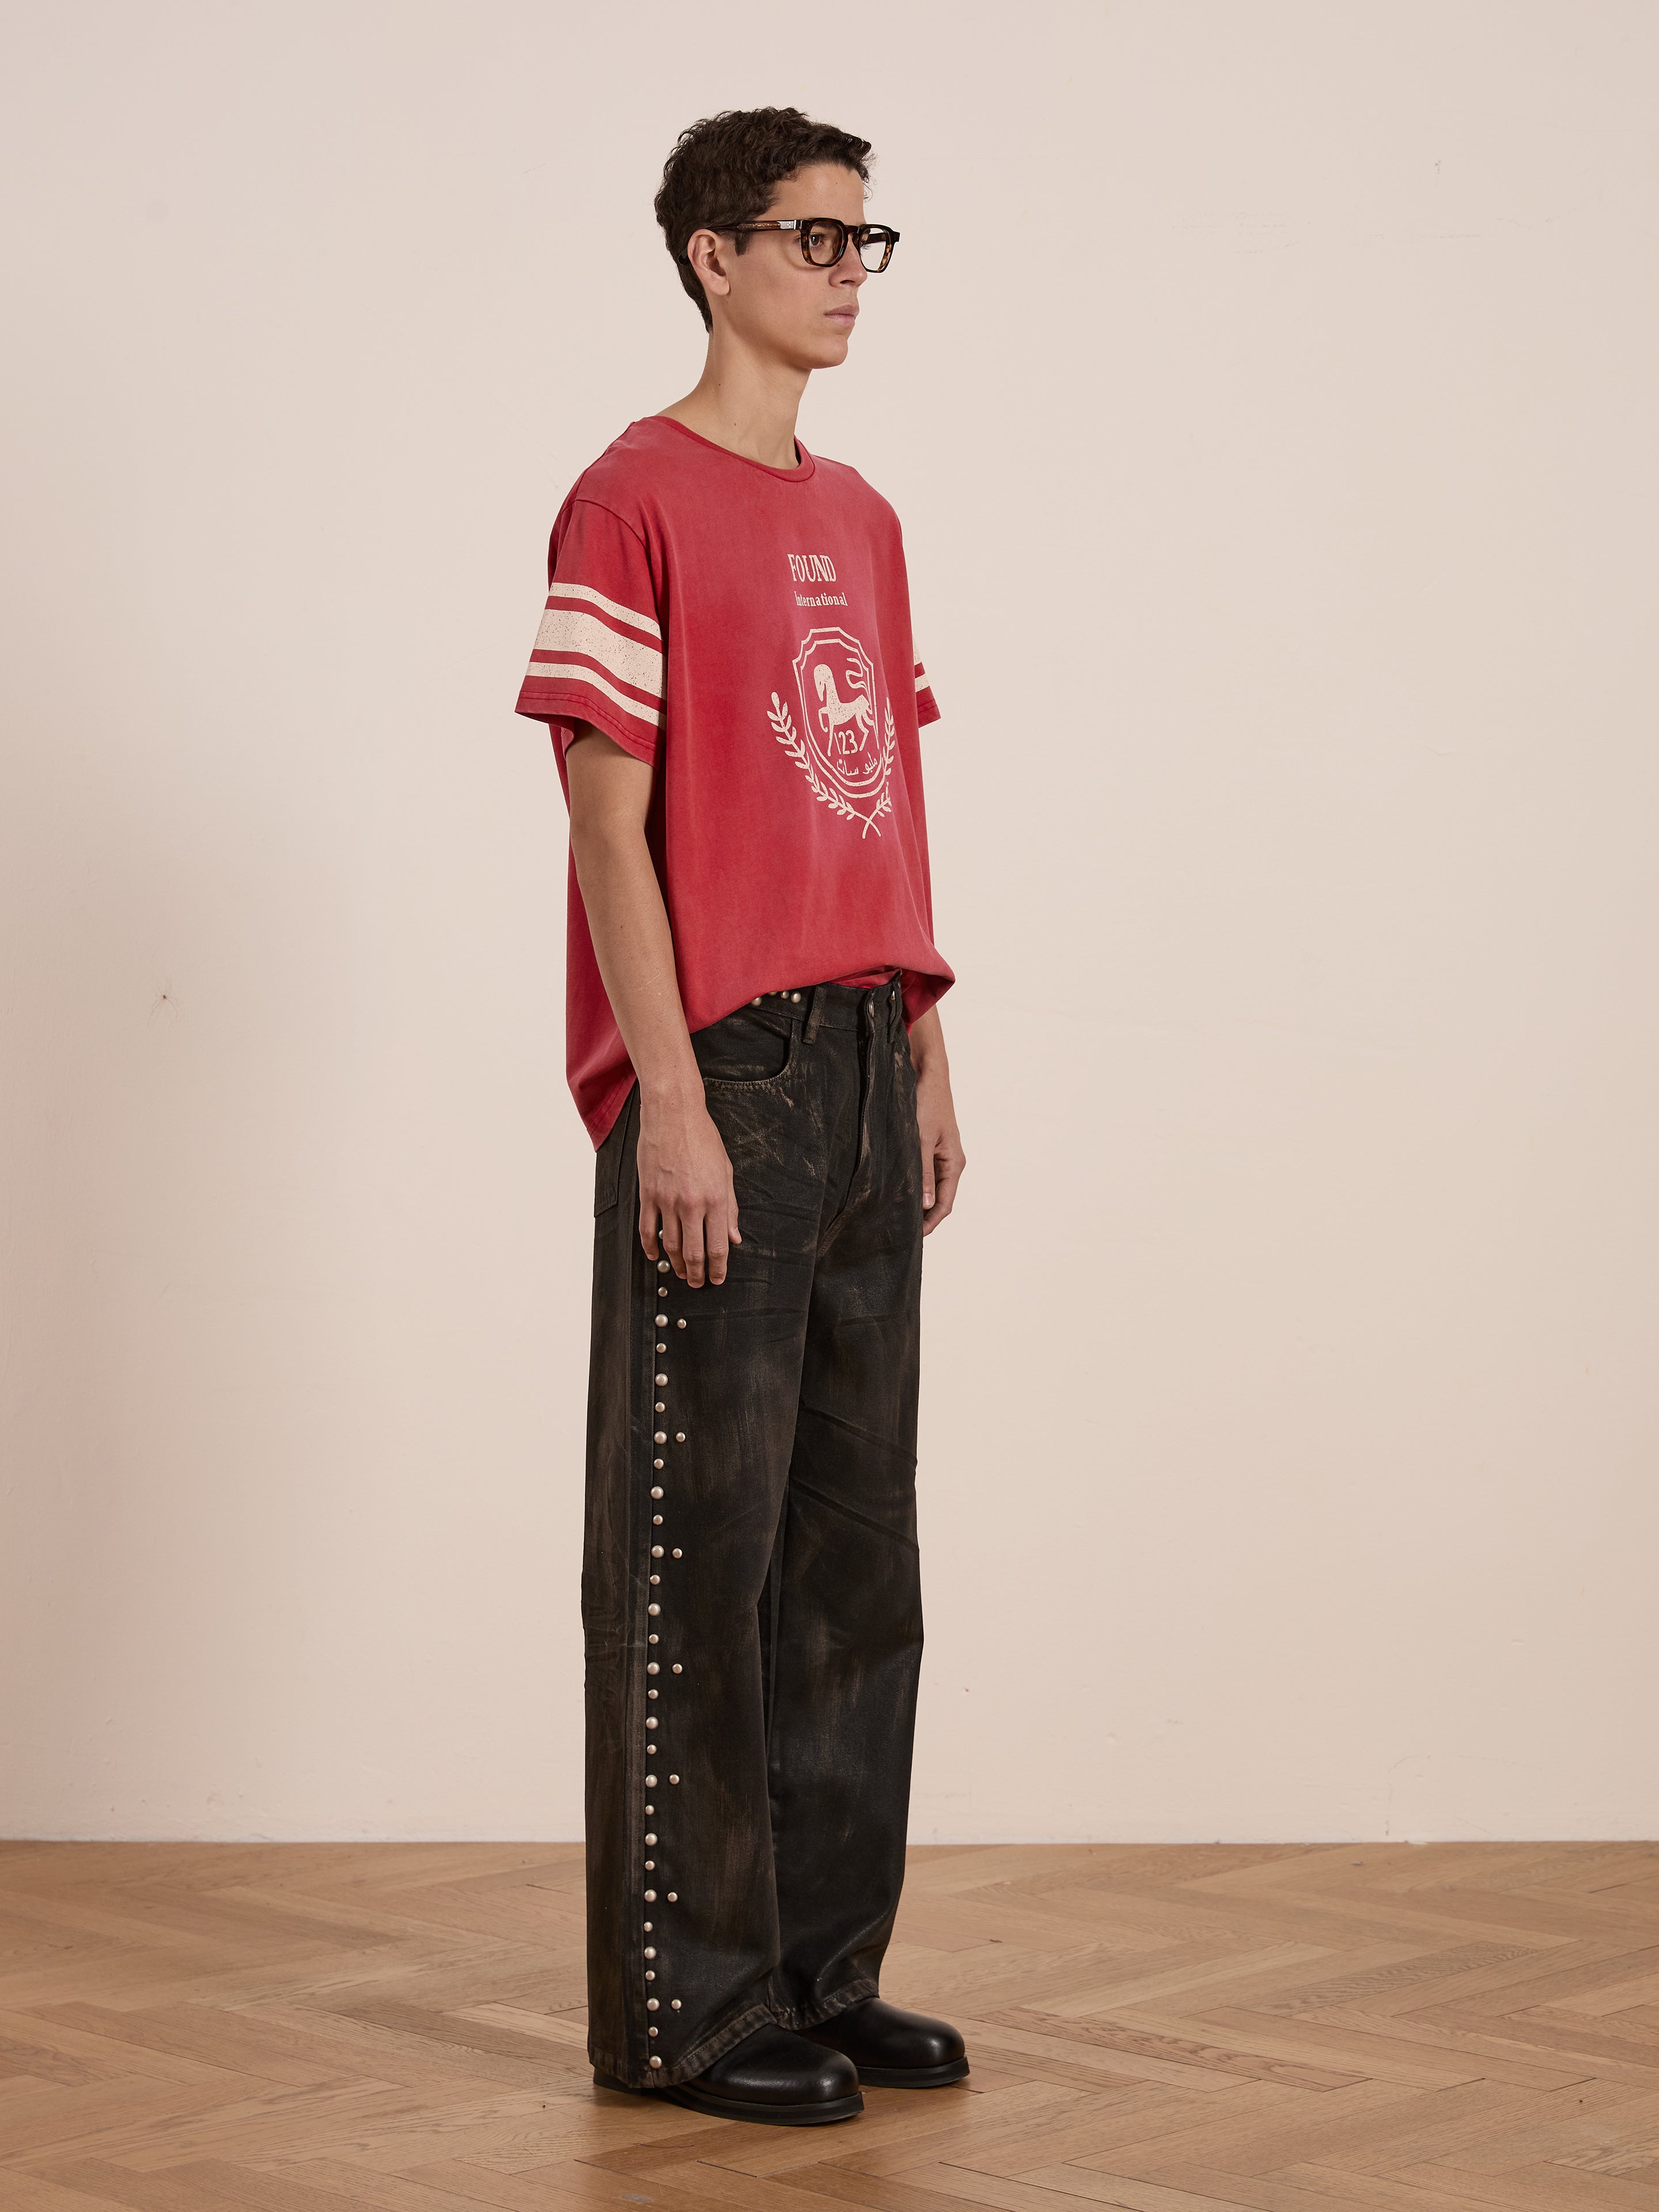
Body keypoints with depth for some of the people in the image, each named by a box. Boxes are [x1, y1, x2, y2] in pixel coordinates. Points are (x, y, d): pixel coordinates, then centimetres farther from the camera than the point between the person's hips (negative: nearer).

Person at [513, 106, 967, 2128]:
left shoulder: (860, 519, 17)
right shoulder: (637, 501, -7)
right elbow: (609, 820, -12)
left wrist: (924, 1055, 13)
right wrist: (670, 1098, -17)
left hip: (862, 1071, 8)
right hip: (721, 1081, -8)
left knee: (853, 1542, 12)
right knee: (698, 1542, -2)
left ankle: (824, 1973, 22)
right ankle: (686, 2007, 8)